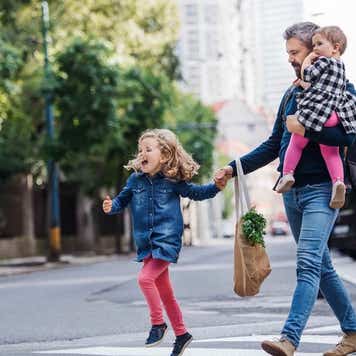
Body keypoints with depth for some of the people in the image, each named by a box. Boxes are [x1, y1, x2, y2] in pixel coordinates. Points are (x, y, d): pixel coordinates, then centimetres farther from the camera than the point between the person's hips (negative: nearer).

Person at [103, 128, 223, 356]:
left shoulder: (173, 181, -5)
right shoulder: (135, 179, 3)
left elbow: (197, 193, 6)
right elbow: (122, 200, 12)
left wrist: (217, 186, -8)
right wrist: (111, 207, -8)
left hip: (167, 241, -5)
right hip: (147, 244, 5)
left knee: (145, 278, -22)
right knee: (165, 292, 13)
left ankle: (158, 323, -5)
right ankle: (181, 334, 26)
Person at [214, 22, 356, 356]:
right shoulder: (291, 94, 18)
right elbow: (274, 144, 21)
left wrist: (305, 130, -18)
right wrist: (235, 168, 12)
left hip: (321, 190, -8)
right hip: (292, 191, 8)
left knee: (308, 263, -18)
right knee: (321, 266, 11)